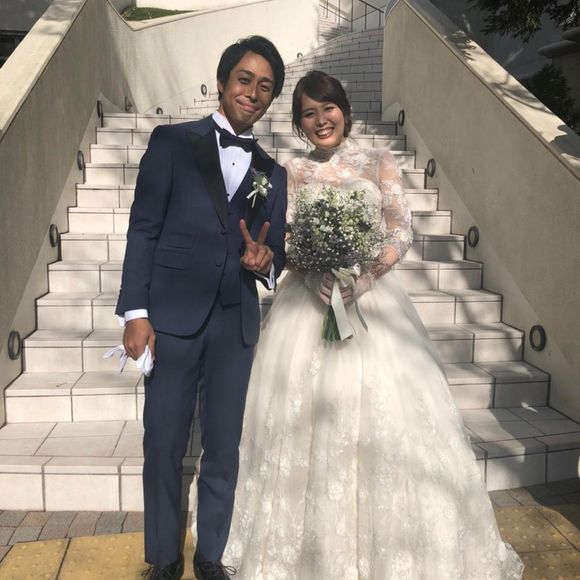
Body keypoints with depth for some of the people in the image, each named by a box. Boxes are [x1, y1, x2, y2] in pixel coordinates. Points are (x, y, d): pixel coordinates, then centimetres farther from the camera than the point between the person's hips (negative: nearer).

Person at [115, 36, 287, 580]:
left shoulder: (272, 172, 13)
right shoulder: (172, 141, 3)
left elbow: (276, 252, 14)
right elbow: (143, 229, -2)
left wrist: (265, 260, -11)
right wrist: (136, 312, -9)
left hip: (236, 323, 3)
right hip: (172, 317, -2)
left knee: (223, 448, 10)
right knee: (163, 446, 6)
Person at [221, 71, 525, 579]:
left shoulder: (379, 163, 7)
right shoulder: (294, 172, 10)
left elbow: (402, 232, -1)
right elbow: (284, 240, 3)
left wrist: (365, 275, -17)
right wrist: (314, 276, -17)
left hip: (371, 295, -1)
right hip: (309, 298, 1)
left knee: (383, 414, -2)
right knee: (307, 416, 2)